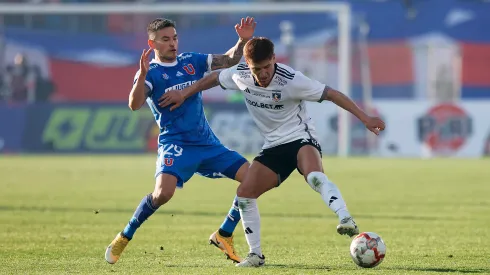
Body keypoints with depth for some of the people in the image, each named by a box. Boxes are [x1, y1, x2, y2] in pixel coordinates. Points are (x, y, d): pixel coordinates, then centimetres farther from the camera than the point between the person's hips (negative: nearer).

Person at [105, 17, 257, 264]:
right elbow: (134, 105, -24)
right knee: (163, 193, -30)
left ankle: (223, 236, 9)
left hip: (207, 143, 6)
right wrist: (143, 75, -39)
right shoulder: (150, 73, -7)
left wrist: (242, 41, -9)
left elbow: (229, 60, 10)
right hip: (175, 144, -6)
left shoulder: (191, 61, 9)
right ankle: (124, 238, -8)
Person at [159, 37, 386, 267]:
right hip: (274, 146, 6)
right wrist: (184, 94, 20)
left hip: (300, 138, -6)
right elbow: (214, 78, 15)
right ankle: (256, 255, 6)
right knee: (244, 193, -5)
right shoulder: (240, 76, -8)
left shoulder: (291, 80, -23)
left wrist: (365, 118, -22)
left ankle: (346, 221, -49)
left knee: (314, 176, -39)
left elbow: (331, 94, -20)